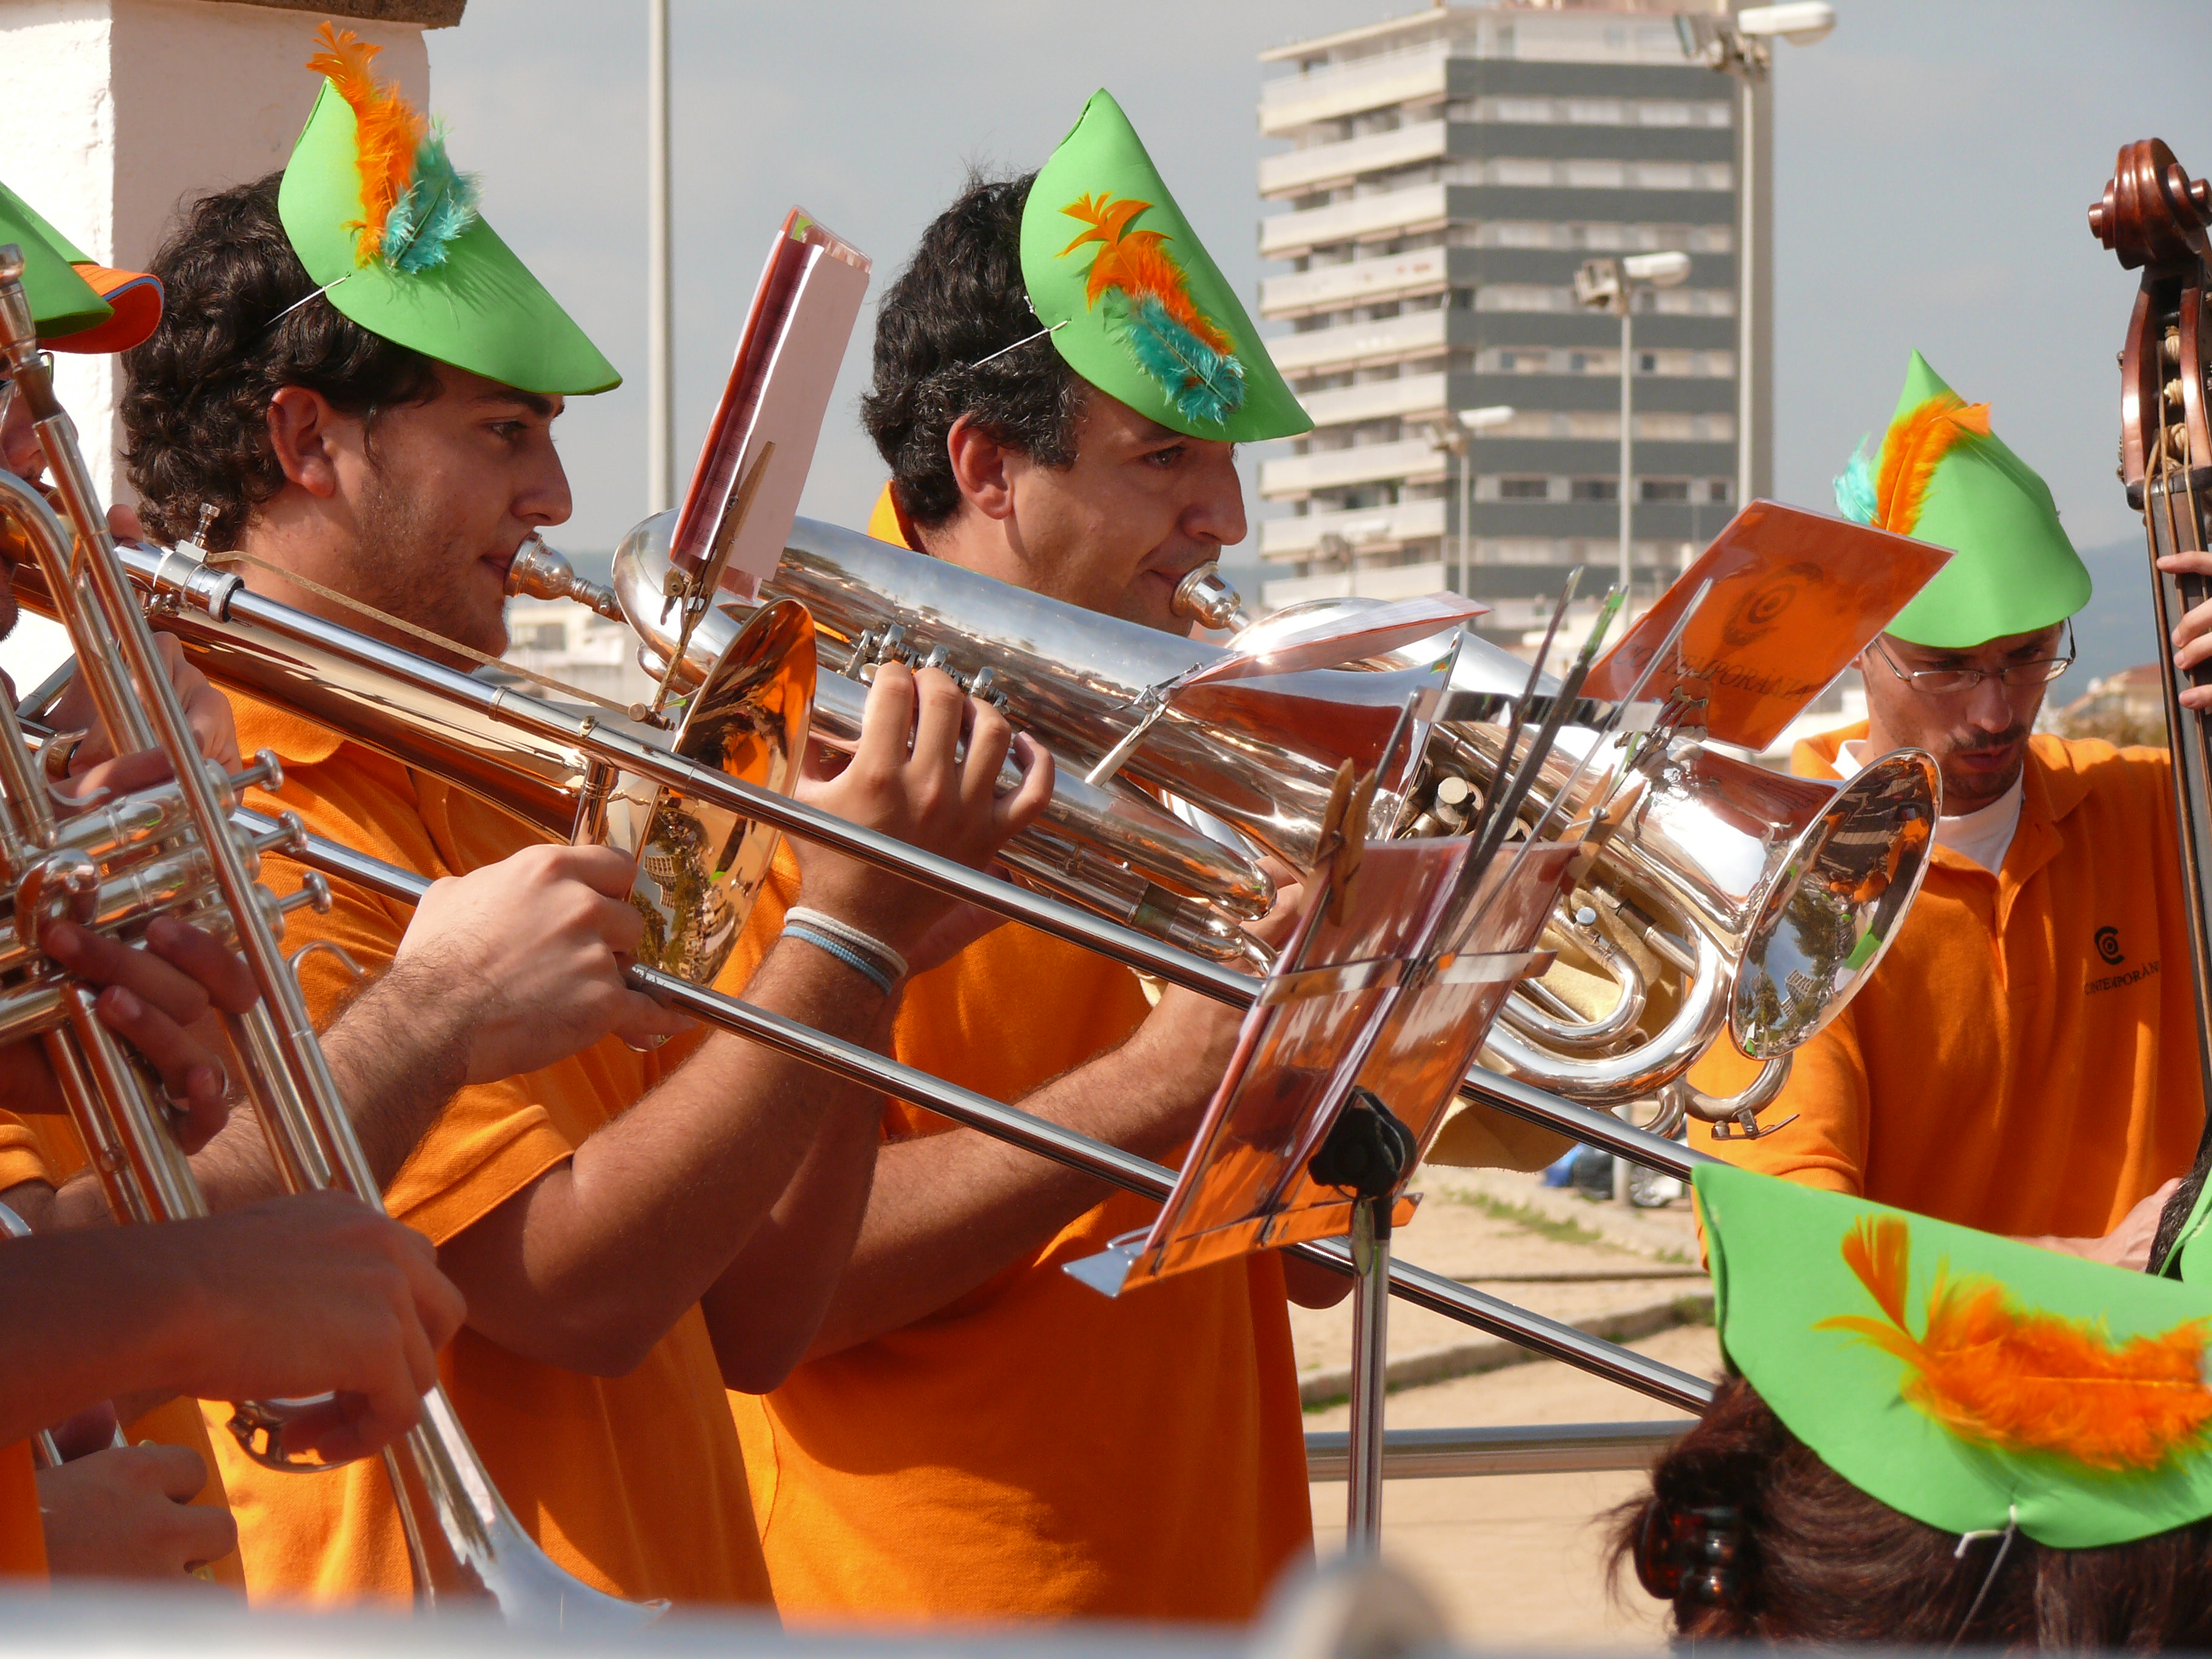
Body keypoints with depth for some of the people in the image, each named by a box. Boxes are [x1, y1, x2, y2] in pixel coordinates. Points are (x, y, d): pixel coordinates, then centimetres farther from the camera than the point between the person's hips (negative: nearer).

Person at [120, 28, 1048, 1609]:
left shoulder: (498, 806, 12)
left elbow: (749, 1326, 9)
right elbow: (576, 1289, -20)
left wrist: (862, 953, -2)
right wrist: (846, 936, -17)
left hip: (685, 1592, 8)